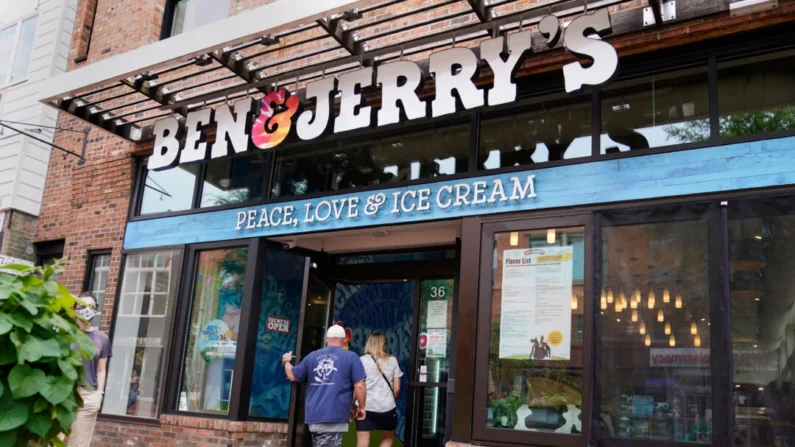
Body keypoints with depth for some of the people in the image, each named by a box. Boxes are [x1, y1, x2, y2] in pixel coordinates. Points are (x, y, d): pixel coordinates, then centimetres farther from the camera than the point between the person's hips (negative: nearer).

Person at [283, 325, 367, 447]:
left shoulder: (312, 356, 9)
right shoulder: (351, 357, -2)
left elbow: (292, 376, 19)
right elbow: (359, 386, -8)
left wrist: (286, 361, 39)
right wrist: (361, 407, 8)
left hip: (314, 415, 5)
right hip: (335, 417, -5)